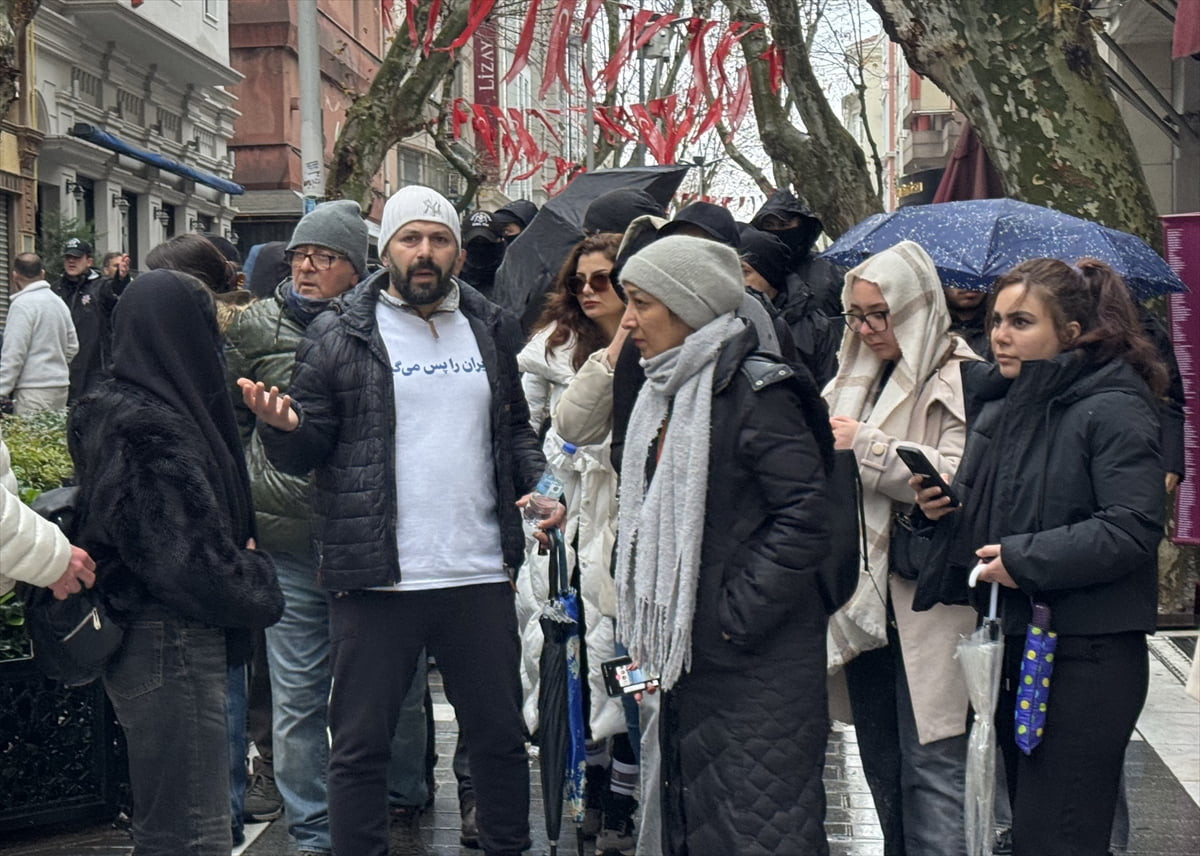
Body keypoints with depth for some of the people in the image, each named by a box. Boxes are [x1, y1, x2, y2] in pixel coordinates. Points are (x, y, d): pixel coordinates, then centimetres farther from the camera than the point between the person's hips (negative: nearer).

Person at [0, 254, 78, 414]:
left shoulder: (22, 304, -10)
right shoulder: (59, 303, 15)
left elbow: (13, 354, -14)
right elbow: (72, 347, 18)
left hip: (34, 390, -8)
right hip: (61, 386, 8)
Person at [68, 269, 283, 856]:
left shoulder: (120, 409, 12)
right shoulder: (149, 428, -19)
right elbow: (190, 558, -22)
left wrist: (245, 566, 8)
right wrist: (259, 585, -6)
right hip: (170, 649, -11)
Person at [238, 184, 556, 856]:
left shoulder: (491, 330, 10)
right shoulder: (339, 338, -1)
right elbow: (306, 450, 0)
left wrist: (540, 484, 1)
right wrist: (283, 426, -22)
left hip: (481, 574, 3)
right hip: (376, 580, -3)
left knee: (501, 736, 14)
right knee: (361, 744, 5)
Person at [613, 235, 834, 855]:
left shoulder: (757, 393, -14)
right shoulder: (665, 395, 14)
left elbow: (803, 518, -20)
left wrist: (737, 617, -18)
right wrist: (650, 631, 13)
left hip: (757, 663, -9)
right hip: (687, 653, 9)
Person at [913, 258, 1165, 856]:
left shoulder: (1113, 410, -12)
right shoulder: (997, 406, 13)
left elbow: (1133, 528, -21)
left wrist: (1025, 559, -20)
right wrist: (944, 508, 2)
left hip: (1086, 655, -8)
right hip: (1013, 643, 8)